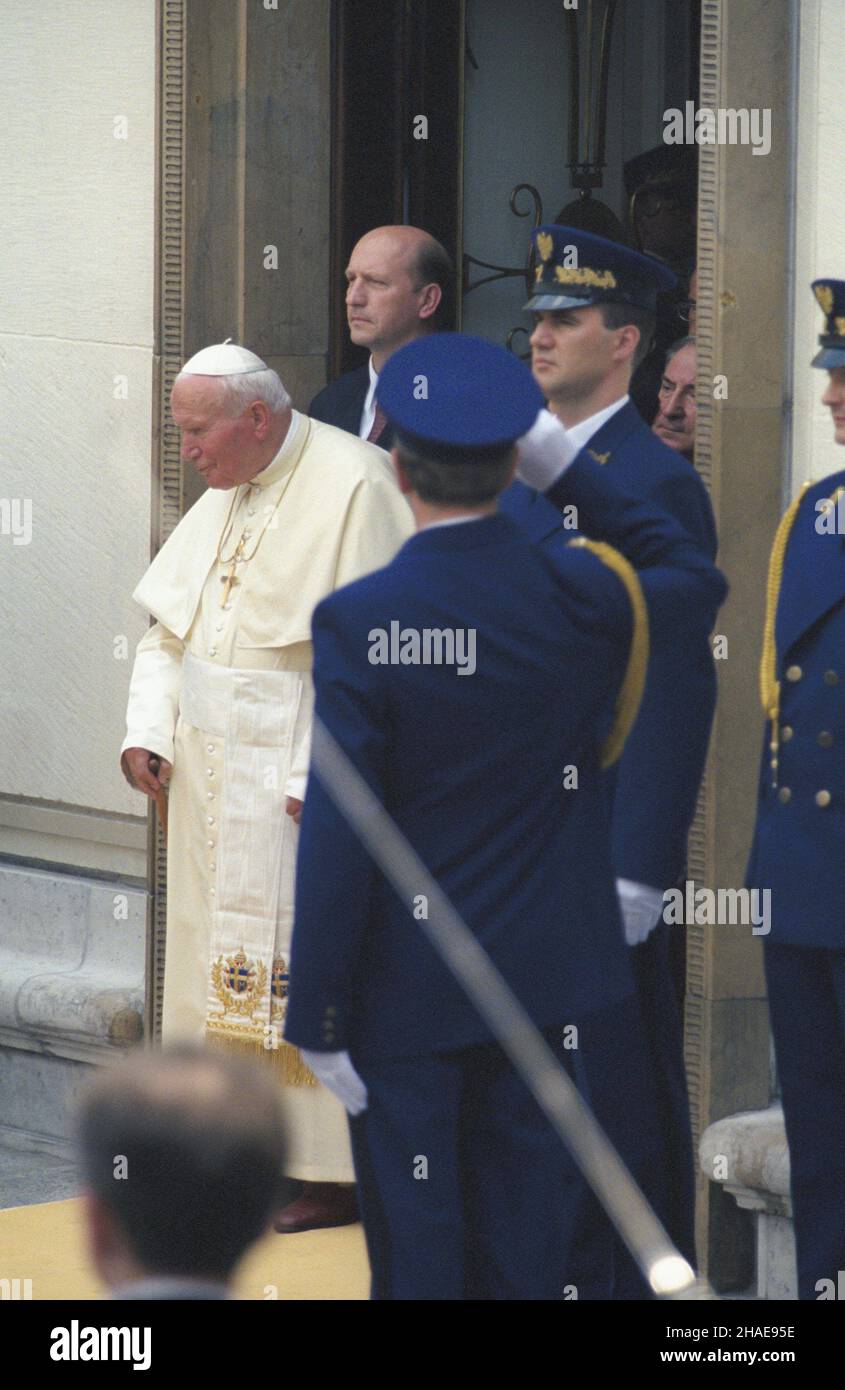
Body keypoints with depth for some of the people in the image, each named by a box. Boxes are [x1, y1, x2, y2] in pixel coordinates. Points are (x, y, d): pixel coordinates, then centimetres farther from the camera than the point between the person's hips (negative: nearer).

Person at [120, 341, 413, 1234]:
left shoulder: (353, 487, -14)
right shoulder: (223, 495, 12)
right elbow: (168, 623, 17)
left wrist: (325, 776, -20)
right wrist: (147, 730, 2)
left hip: (306, 776, -8)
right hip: (215, 776, 8)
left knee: (310, 968, -6)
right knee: (222, 961, 10)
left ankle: (333, 1171, 0)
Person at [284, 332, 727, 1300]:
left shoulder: (358, 621, -16)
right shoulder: (577, 596, -6)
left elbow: (337, 840, -17)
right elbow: (697, 580, 19)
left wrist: (319, 1021, -9)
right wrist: (565, 468, 13)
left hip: (404, 994, -4)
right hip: (541, 977, 4)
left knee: (418, 1254, 4)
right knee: (530, 1253, 10)